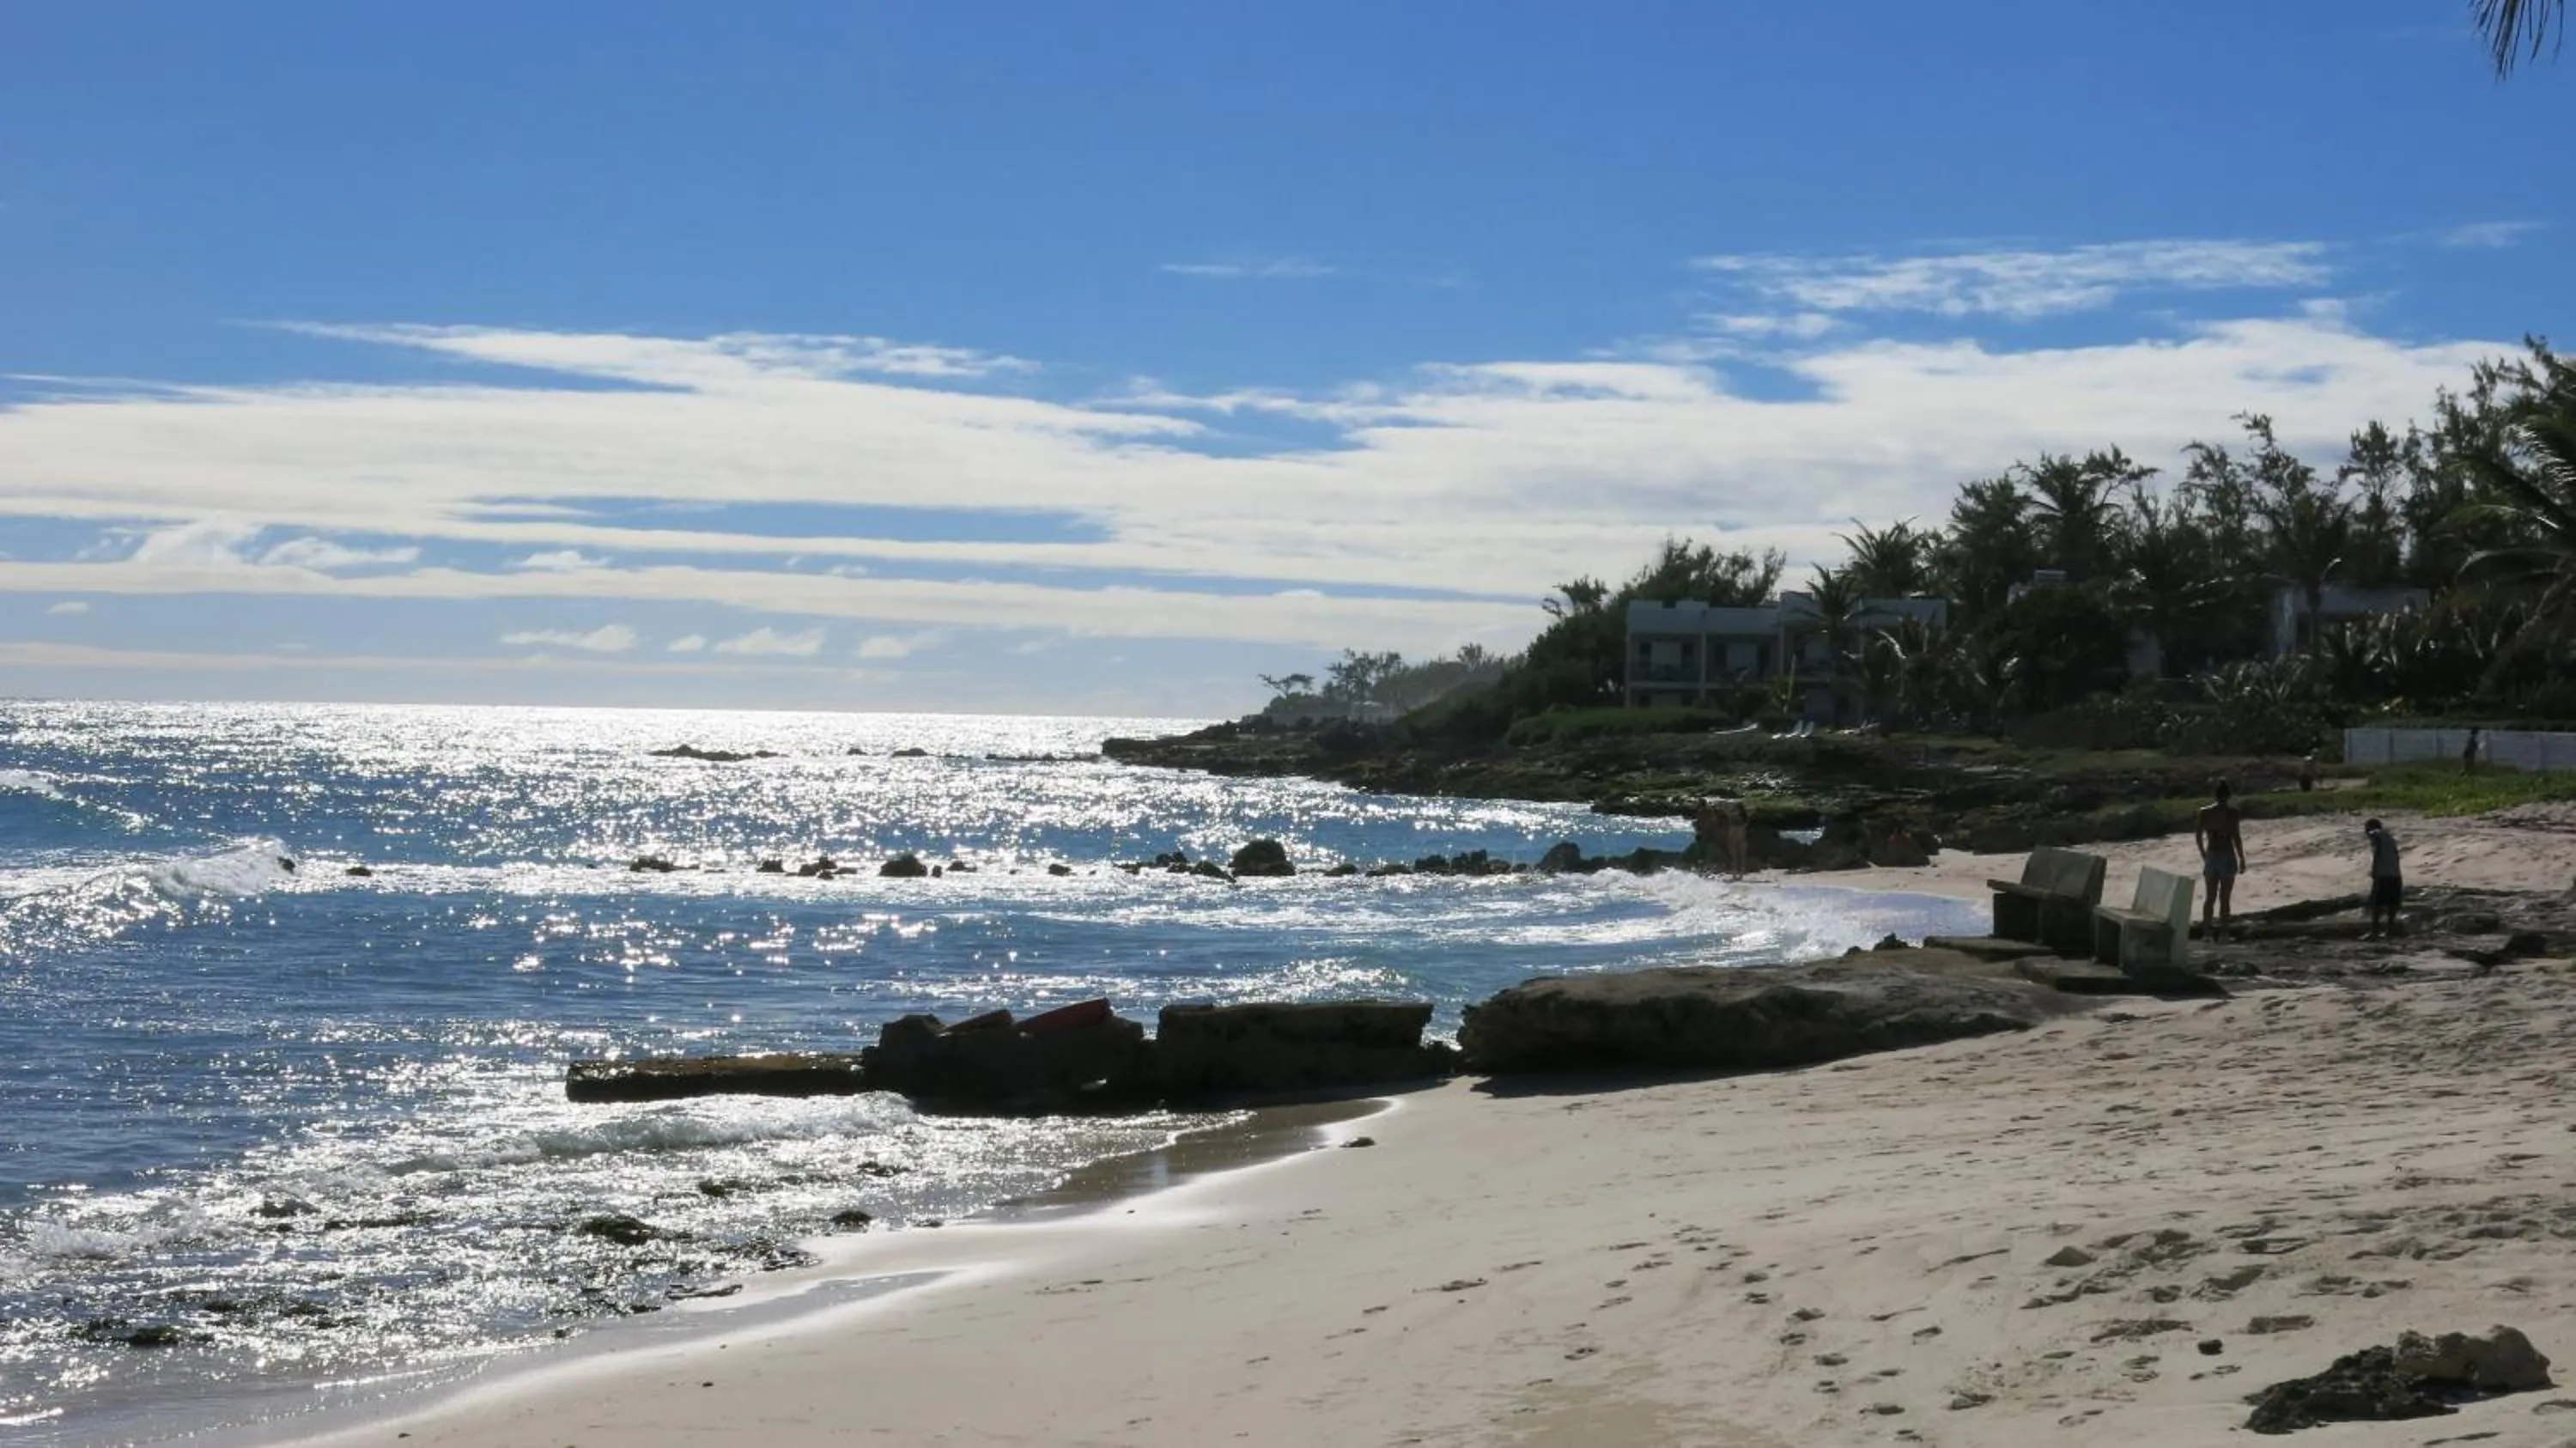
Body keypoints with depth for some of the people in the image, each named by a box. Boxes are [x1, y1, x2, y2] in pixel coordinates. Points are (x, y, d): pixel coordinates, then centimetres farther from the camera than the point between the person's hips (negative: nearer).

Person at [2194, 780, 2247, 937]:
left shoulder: (2205, 812, 2)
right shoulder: (2232, 812, -8)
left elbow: (2198, 836, 3)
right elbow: (2236, 837, -11)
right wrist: (2242, 859, -3)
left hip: (2211, 856, 3)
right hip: (2227, 856, -3)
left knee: (2210, 896, 11)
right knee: (2225, 898, 3)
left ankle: (2206, 931, 10)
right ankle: (2223, 933, 3)